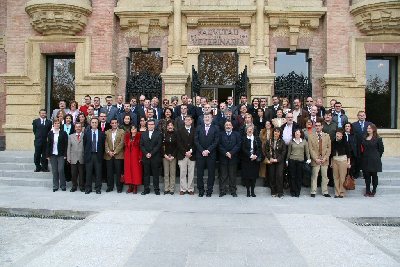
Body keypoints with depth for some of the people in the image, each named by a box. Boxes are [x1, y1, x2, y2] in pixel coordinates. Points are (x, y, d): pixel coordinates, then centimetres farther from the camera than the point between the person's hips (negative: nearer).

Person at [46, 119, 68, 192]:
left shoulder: (63, 133, -1)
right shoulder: (50, 133, 6)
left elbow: (66, 144, -1)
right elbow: (48, 144, 7)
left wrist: (65, 155, -7)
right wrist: (48, 155, 3)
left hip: (61, 155, -2)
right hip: (53, 155, 2)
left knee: (60, 170, -7)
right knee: (54, 171, 5)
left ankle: (63, 185, 6)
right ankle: (55, 186, 14)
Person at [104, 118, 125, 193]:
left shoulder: (122, 132, 4)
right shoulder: (107, 132, 13)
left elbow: (121, 143, -5)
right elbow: (106, 143, 5)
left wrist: (115, 152, -11)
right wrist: (108, 151, -9)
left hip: (118, 155, -2)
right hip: (109, 155, 3)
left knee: (118, 172, 0)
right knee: (109, 172, 5)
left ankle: (119, 187, 8)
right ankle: (110, 186, 16)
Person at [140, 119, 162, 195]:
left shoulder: (158, 134, 3)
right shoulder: (143, 134, 12)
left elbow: (158, 145, -5)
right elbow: (141, 145, 6)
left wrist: (151, 153, -12)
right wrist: (146, 153, -8)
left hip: (155, 157, -2)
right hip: (145, 157, 2)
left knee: (155, 174, 2)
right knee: (146, 174, 5)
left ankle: (156, 189, 9)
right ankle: (146, 189, 11)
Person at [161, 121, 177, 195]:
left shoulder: (176, 134, 1)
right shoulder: (163, 134, 4)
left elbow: (177, 146, 0)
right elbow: (161, 146, 3)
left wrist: (173, 156, -8)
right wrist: (165, 155, -7)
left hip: (173, 156, -1)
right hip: (165, 156, 1)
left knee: (173, 173, 1)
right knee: (166, 173, 4)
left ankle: (172, 189, 8)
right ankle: (166, 189, 11)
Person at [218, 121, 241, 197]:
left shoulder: (236, 134, 9)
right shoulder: (221, 134, 9)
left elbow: (238, 145, -2)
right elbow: (219, 145, 1)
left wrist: (231, 153, -12)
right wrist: (225, 153, -11)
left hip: (233, 157, 0)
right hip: (223, 157, 0)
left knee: (233, 175, 4)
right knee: (223, 175, 2)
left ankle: (233, 191, 11)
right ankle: (222, 191, 8)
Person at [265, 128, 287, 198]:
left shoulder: (282, 142, 1)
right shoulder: (269, 141, 5)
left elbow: (284, 152, -1)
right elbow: (266, 150, 6)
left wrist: (277, 159, -10)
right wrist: (270, 158, -8)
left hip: (279, 161, -2)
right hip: (271, 161, 2)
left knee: (279, 175, -9)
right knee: (272, 176, 2)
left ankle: (280, 192, -2)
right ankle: (273, 192, 12)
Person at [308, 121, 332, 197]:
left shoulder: (327, 136, 9)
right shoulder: (311, 136, 3)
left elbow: (329, 148, 5)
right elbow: (311, 149, -2)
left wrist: (325, 158, -7)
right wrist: (316, 159, -11)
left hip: (325, 160, 2)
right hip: (315, 160, -2)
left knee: (325, 176, 6)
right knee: (314, 176, 1)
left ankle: (325, 192, 14)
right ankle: (313, 192, 8)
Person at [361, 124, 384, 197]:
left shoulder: (378, 139, -4)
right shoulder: (364, 138, 10)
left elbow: (381, 149, 0)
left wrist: (377, 157, 2)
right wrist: (363, 156, 5)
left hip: (374, 161, -4)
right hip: (365, 160, 4)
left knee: (374, 175, 5)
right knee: (366, 176, 6)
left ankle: (374, 191, 15)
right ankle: (367, 191, 15)